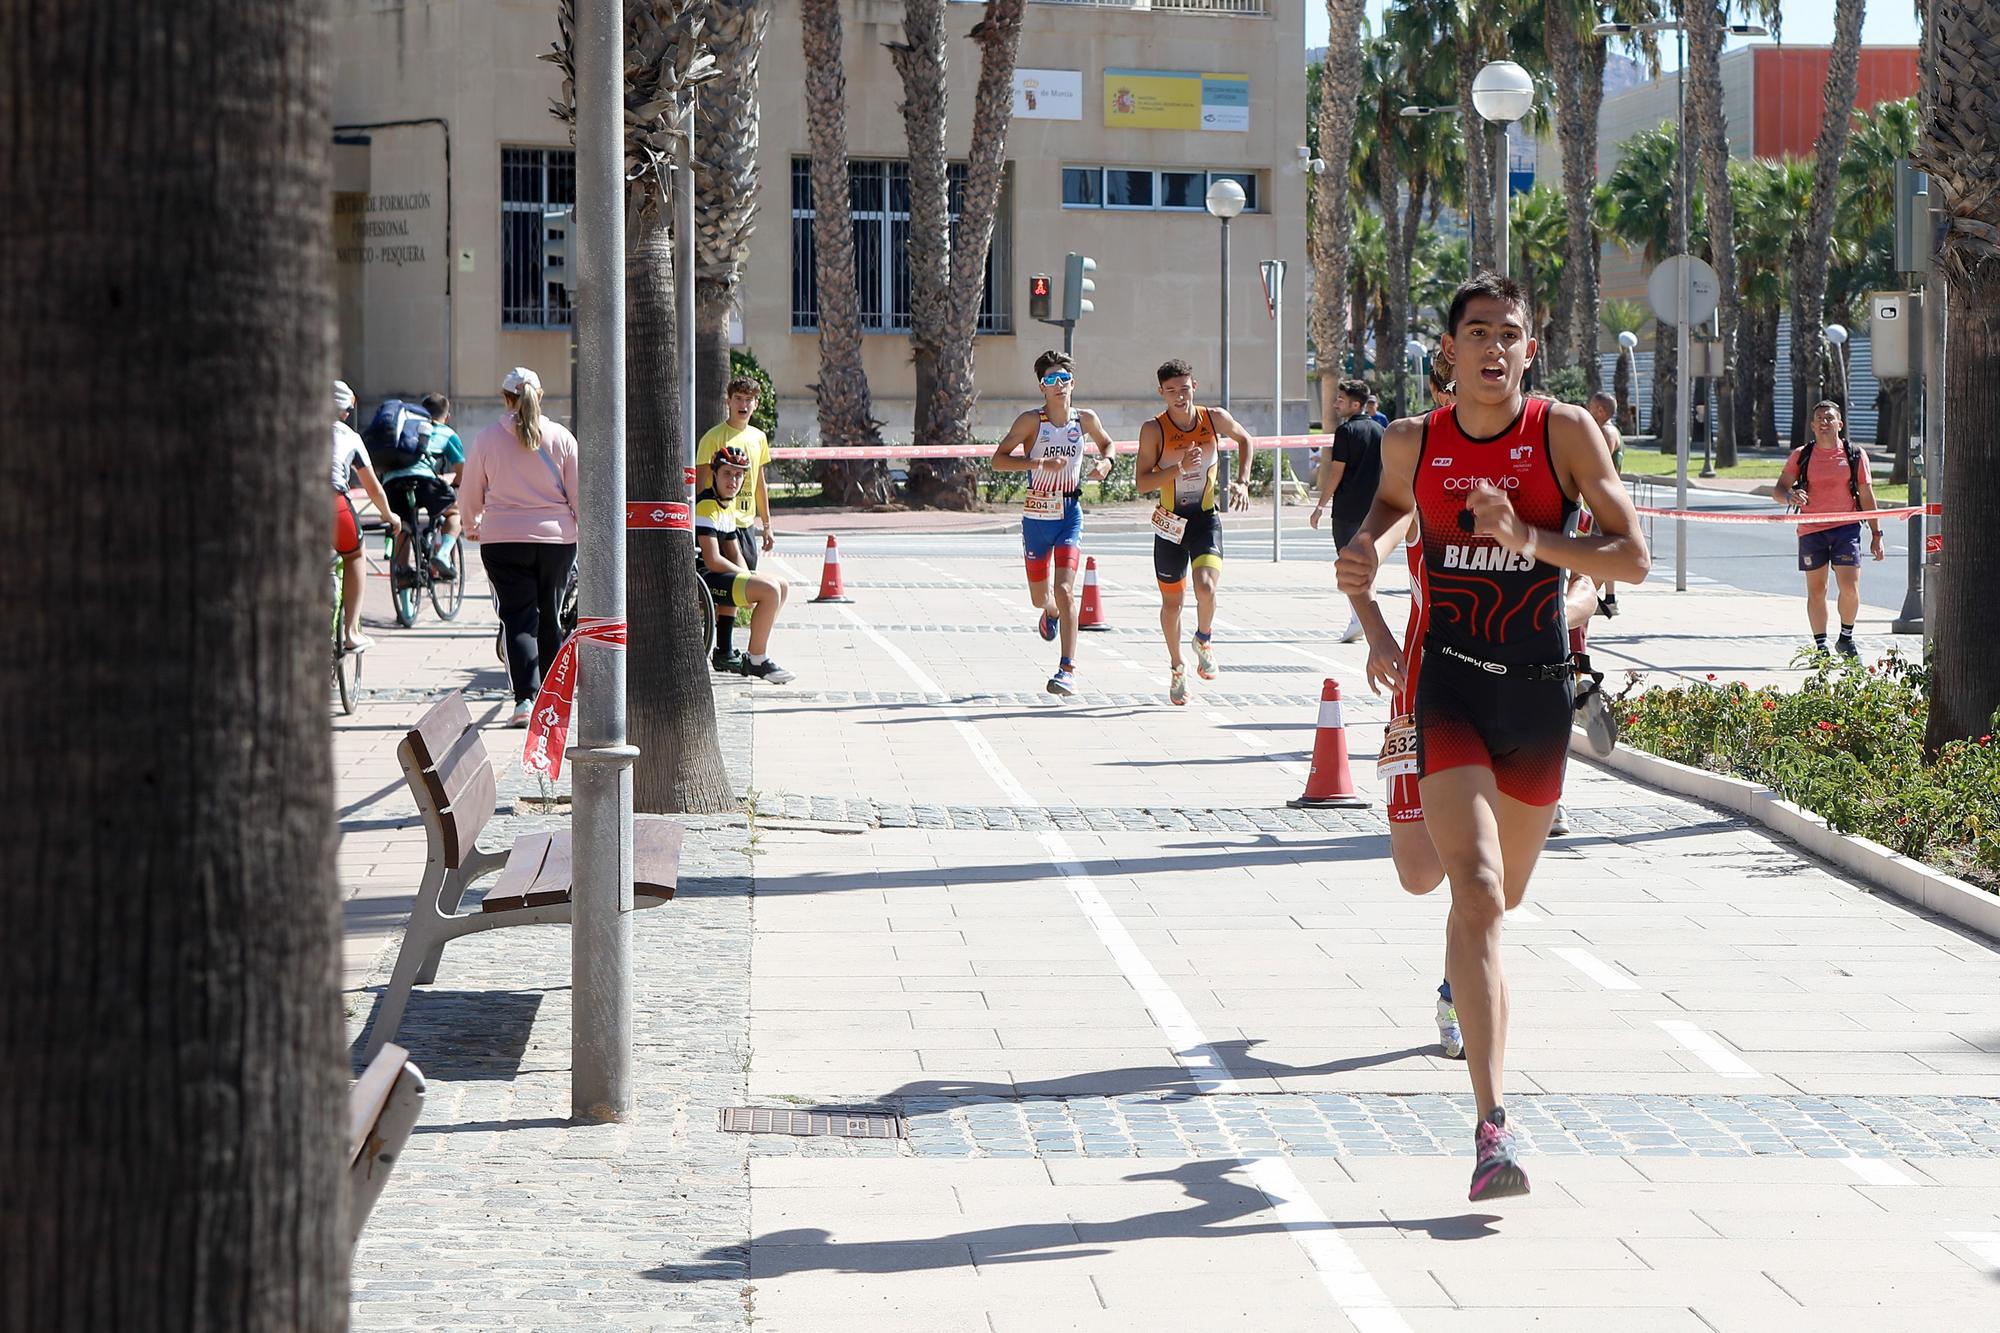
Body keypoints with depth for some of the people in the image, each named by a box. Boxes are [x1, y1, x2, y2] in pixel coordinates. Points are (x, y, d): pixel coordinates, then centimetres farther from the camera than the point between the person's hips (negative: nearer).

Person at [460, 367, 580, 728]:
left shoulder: (487, 438, -2)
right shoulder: (561, 437, 0)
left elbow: (470, 493, 7)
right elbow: (578, 493, 2)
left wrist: (471, 526, 27)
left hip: (503, 539, -1)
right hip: (556, 537, 1)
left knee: (518, 618, -2)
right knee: (550, 617, 14)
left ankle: (525, 698, -17)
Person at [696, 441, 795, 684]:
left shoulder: (728, 506, 15)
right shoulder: (706, 506, -16)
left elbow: (736, 558, 16)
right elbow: (713, 561, -22)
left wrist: (750, 579, -3)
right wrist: (751, 580, -10)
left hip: (712, 575, 11)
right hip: (699, 579, -11)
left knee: (782, 587, 16)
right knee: (769, 590, -23)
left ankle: (758, 655, 16)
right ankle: (756, 661, -11)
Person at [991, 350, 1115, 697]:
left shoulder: (1086, 419, -1)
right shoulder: (1031, 421, -11)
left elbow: (1106, 444, 21)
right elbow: (998, 460, -15)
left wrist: (1105, 463, -2)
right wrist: (1040, 463, -27)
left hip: (1069, 515, 0)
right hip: (1036, 516, 0)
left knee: (1064, 590, -17)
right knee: (1040, 598, 14)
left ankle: (1068, 671, -19)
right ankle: (1051, 613, 54)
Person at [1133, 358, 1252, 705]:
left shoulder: (1215, 419, -5)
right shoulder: (1153, 430, -12)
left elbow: (1244, 439, 16)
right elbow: (1142, 483, -15)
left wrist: (1241, 481, 4)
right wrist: (1179, 468, -27)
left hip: (1206, 520, 0)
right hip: (1170, 523, 0)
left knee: (1206, 587, -23)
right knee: (1172, 602, 10)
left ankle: (1204, 641, 8)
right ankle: (1176, 667, 33)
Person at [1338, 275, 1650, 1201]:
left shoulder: (1566, 432, -6)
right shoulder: (1412, 444, 0)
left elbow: (1633, 559, -9)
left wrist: (1531, 539, -22)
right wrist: (1364, 554, 4)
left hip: (1540, 688, 1)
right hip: (1449, 682, -1)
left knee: (1503, 892, 18)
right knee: (1474, 887, -18)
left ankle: (1469, 988, 60)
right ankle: (1492, 1124, -23)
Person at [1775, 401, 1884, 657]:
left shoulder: (1855, 455, 5)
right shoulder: (1801, 456, 5)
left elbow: (1867, 497, 8)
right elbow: (1780, 488, 6)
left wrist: (1876, 535, 6)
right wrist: (1791, 495, -19)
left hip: (1846, 527, -1)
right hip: (1811, 530, 1)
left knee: (1850, 587, -10)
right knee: (1816, 590, 6)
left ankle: (1846, 638, 12)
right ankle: (1820, 645, 16)